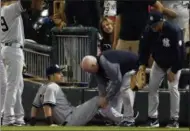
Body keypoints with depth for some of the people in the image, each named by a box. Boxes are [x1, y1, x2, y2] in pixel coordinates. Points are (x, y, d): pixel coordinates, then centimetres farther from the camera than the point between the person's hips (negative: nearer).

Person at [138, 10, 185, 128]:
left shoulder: (174, 31, -31)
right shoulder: (148, 31, -18)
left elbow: (180, 52, -26)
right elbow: (144, 48, -6)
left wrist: (174, 71, -24)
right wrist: (143, 64, -20)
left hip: (173, 65, -5)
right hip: (158, 64, 5)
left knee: (173, 88, -15)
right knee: (152, 87, 0)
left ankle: (175, 119, -8)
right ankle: (153, 118, 6)